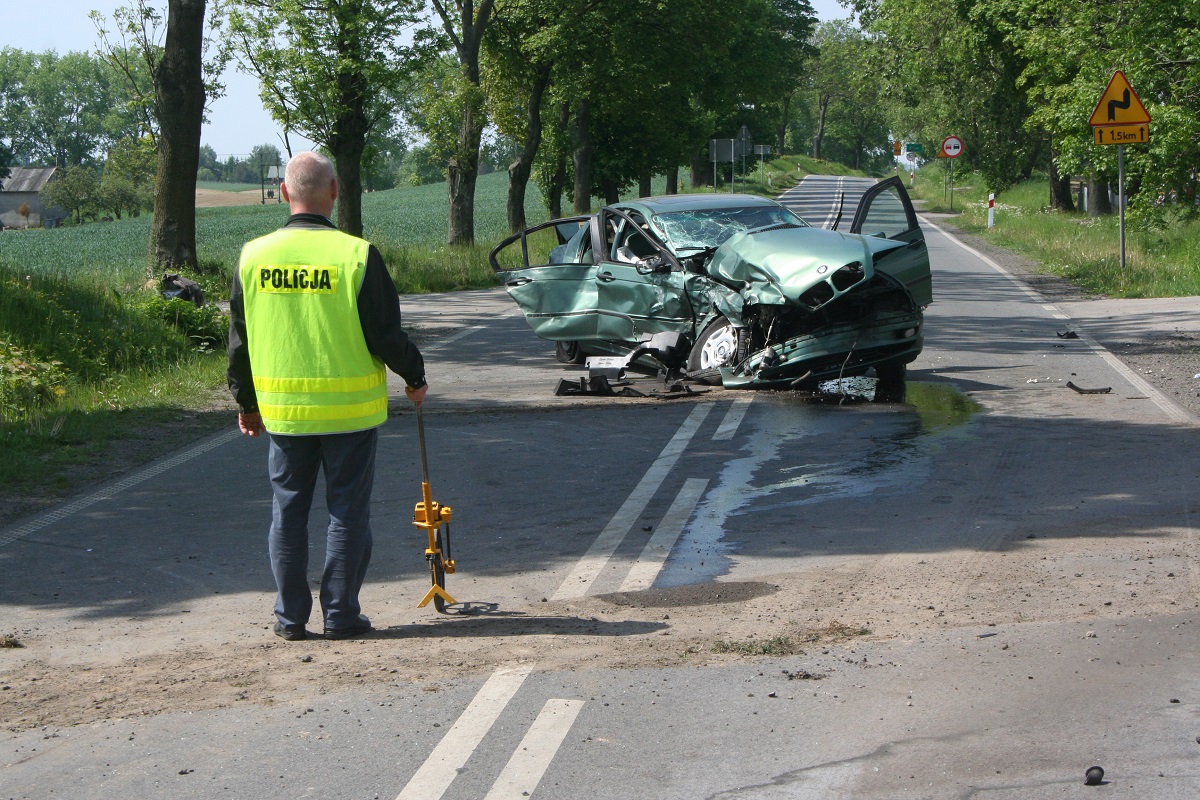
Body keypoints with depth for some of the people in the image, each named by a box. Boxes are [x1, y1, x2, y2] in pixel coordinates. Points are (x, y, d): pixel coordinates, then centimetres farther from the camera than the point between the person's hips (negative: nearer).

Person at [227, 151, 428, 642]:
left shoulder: (253, 256, -2)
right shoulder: (357, 255, -12)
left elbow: (239, 341, 6)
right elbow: (386, 335, -9)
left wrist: (246, 403, 18)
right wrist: (415, 378, 10)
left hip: (281, 410, 3)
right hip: (350, 410, -3)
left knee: (288, 510, 12)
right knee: (348, 511, 7)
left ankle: (290, 617, 15)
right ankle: (341, 615, 9)